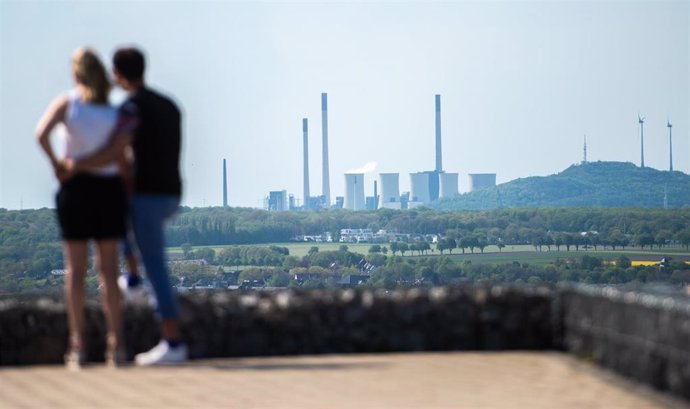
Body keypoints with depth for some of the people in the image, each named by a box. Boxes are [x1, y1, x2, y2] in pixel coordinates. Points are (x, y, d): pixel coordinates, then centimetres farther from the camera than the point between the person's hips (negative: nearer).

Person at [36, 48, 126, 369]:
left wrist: (55, 163, -8)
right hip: (109, 187, 1)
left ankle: (77, 345, -1)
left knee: (76, 268, 3)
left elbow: (42, 133, -21)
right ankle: (115, 343, 4)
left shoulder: (67, 103, -5)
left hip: (76, 187, -1)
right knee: (108, 268, 7)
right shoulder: (114, 110, 0)